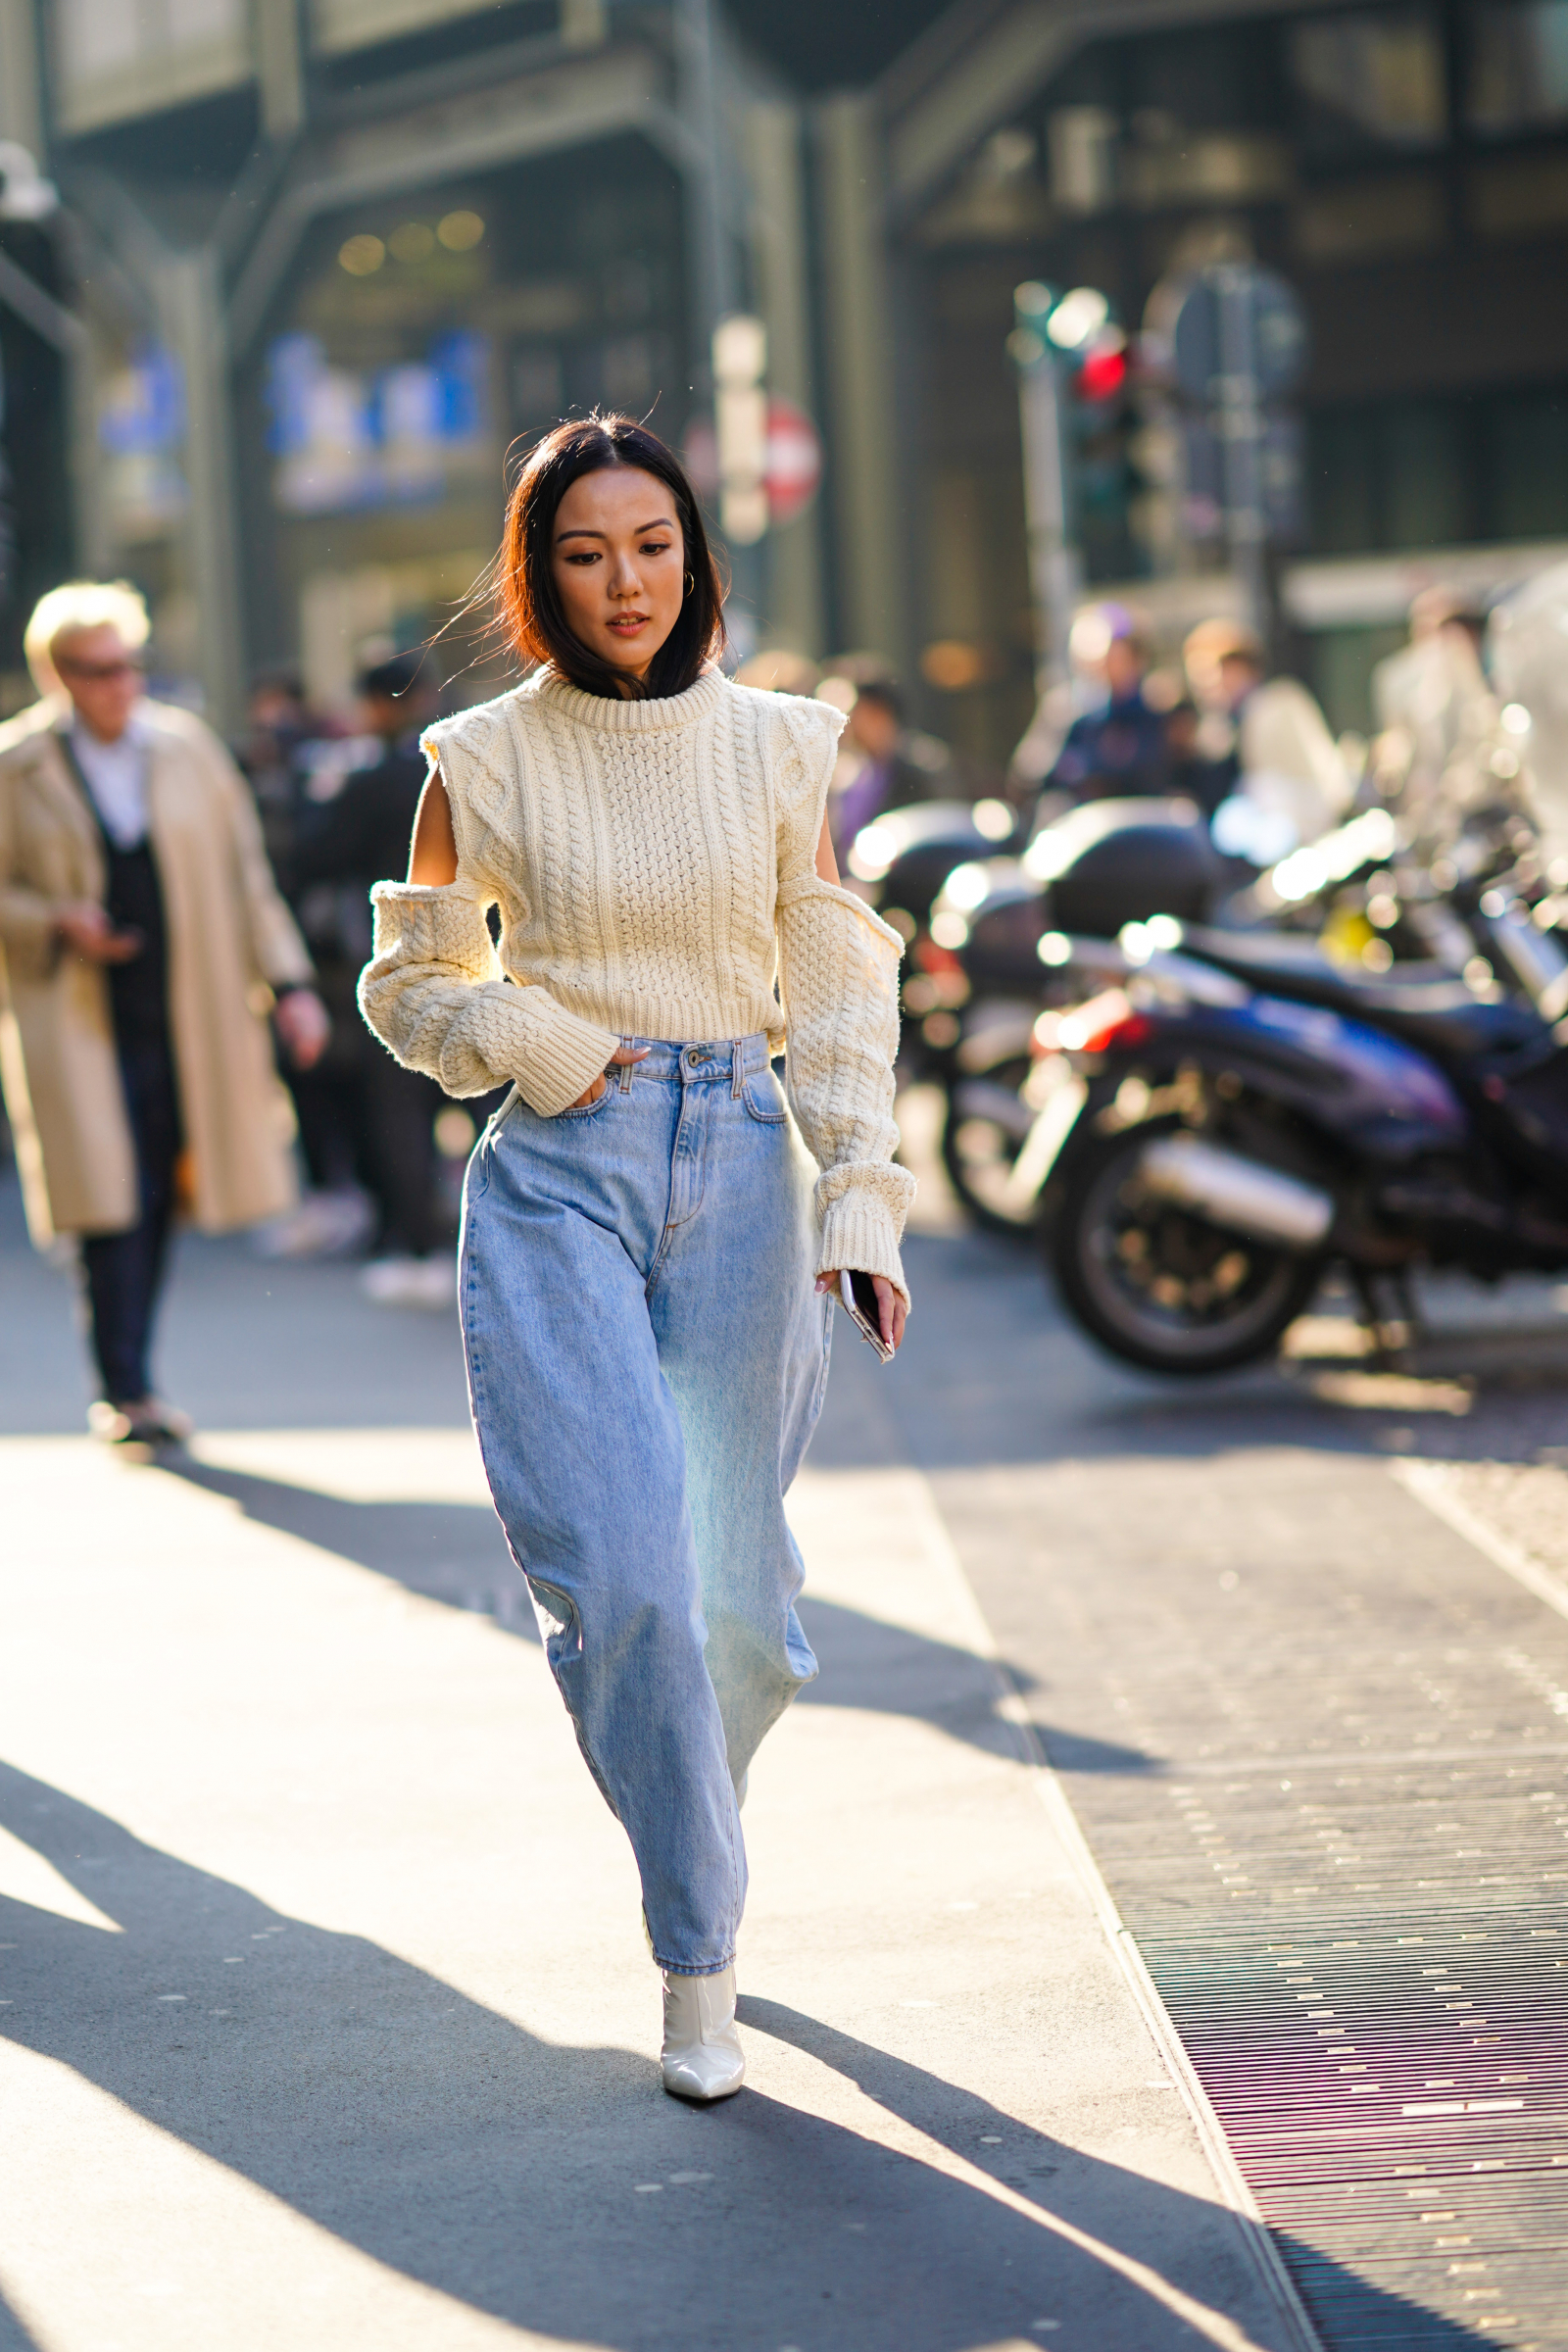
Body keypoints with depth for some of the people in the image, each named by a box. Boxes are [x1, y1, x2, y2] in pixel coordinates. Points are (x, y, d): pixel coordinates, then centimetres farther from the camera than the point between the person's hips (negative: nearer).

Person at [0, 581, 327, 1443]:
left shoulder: (189, 747, 9)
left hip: (184, 1016, 3)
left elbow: (245, 874, 10)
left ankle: (127, 1383, 15)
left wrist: (288, 983, 4)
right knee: (112, 1199, -12)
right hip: (77, 1023, -3)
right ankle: (125, 1390, -7)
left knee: (158, 1201, 4)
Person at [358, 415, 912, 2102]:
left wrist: (862, 1203, -2)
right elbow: (410, 982, 11)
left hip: (743, 1165, 2)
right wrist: (529, 1039, -9)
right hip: (561, 1176, -2)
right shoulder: (485, 763, 1)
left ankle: (682, 1818, 36)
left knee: (740, 1590, 4)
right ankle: (698, 1962, -2)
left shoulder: (777, 749, 5)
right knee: (625, 1570, -14)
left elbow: (837, 996, 7)